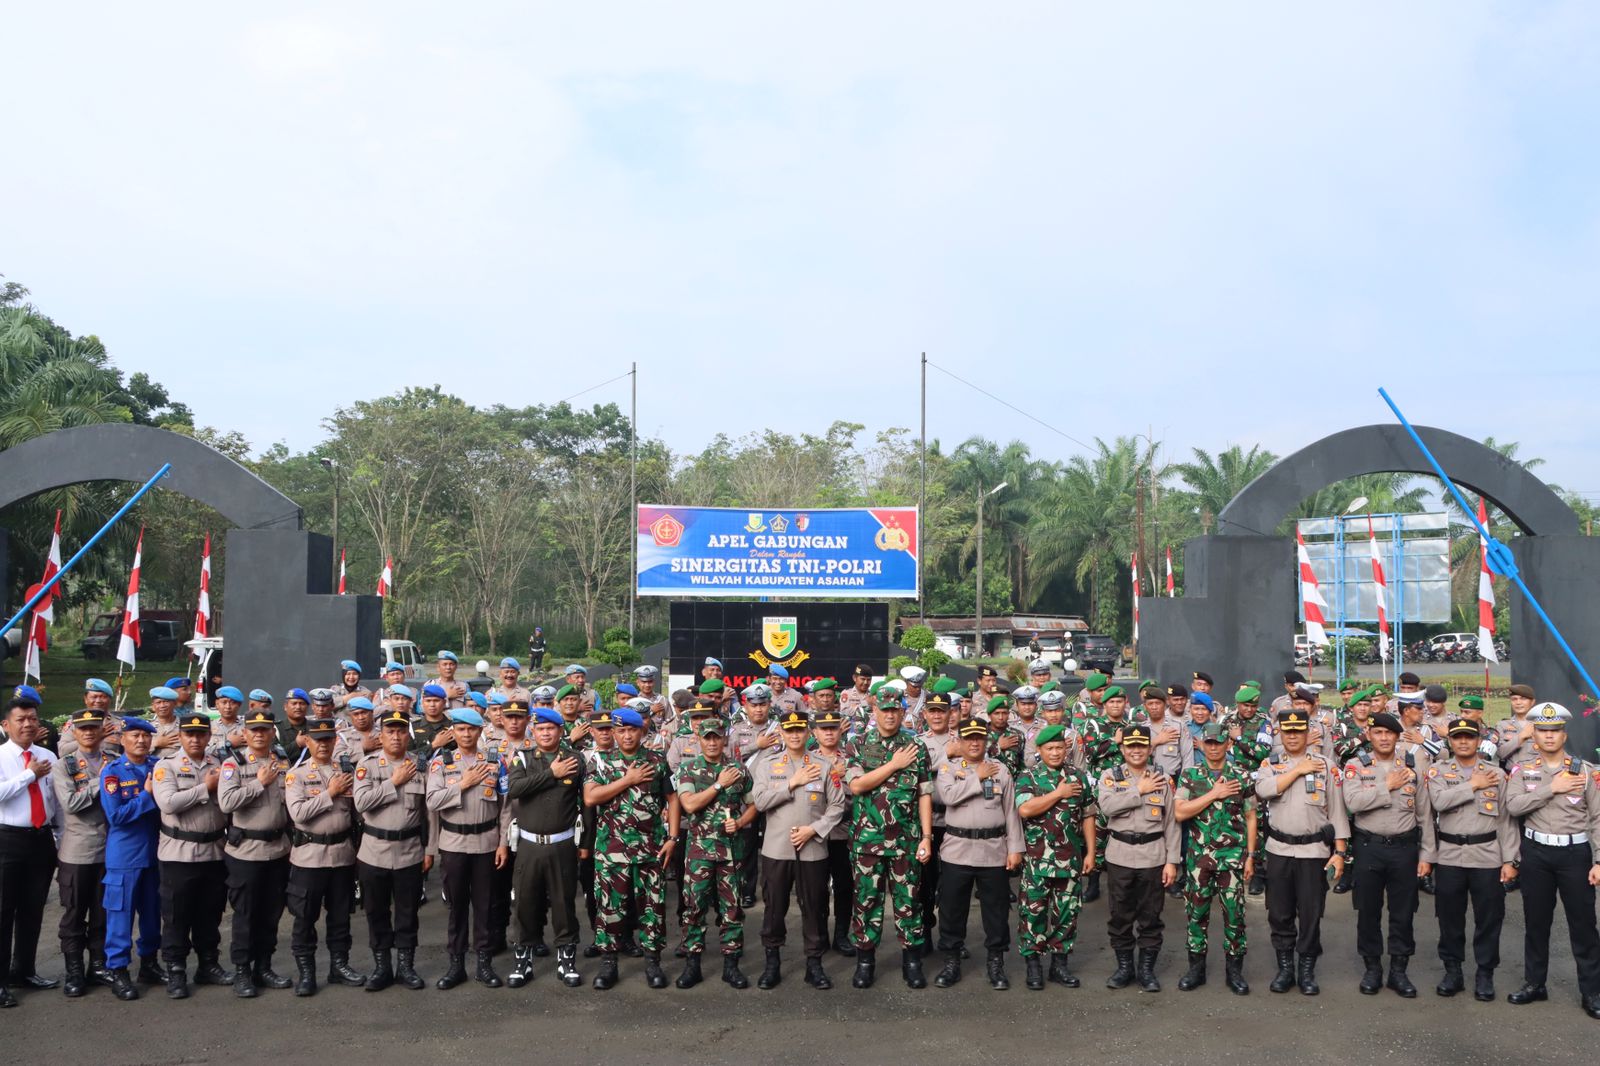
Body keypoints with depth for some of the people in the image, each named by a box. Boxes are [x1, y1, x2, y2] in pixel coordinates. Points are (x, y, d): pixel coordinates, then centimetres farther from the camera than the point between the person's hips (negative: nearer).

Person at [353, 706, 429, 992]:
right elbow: (361, 802, -15)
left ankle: (405, 965, 20)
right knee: (377, 912, 9)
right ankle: (381, 966, 22)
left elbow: (428, 811, 4)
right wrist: (394, 782, -15)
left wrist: (429, 849, 3)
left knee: (407, 912, 8)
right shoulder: (367, 763, -2)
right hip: (374, 852, 0)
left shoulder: (420, 765, 1)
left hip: (410, 852, 1)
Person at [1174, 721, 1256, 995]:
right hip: (1198, 856, 1)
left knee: (1234, 913, 1)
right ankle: (1196, 968, 18)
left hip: (1233, 856, -1)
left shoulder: (1242, 776, 2)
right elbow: (1179, 812, -10)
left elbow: (1250, 818, 5)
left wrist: (1250, 856, 1)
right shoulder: (1189, 775, 2)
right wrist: (1214, 794, -13)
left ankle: (1234, 970, 14)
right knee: (1196, 912, 6)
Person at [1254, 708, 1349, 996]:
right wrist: (1299, 770, -12)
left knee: (1311, 914, 3)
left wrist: (1339, 852, -4)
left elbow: (1337, 810, 1)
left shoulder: (1326, 765, 2)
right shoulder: (1269, 765, 7)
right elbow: (1264, 790, -16)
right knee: (1279, 913, 7)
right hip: (1279, 849, 2)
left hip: (1314, 850, -1)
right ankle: (1285, 968, 20)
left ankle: (1307, 970, 16)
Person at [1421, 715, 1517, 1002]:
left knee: (1489, 918, 4)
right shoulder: (1437, 770, 3)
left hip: (1487, 855, 0)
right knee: (1450, 917, 7)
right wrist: (1473, 785, -12)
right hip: (1448, 855, 0)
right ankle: (1452, 970, 20)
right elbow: (1439, 801, -16)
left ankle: (1485, 973, 18)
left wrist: (1509, 859, -2)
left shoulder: (1496, 773, 4)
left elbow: (1505, 819, 2)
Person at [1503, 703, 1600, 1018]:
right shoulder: (1522, 770, 2)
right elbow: (1513, 806, -13)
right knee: (1536, 922, 11)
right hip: (1536, 852, 2)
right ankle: (1534, 984, 23)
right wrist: (1552, 788, -17)